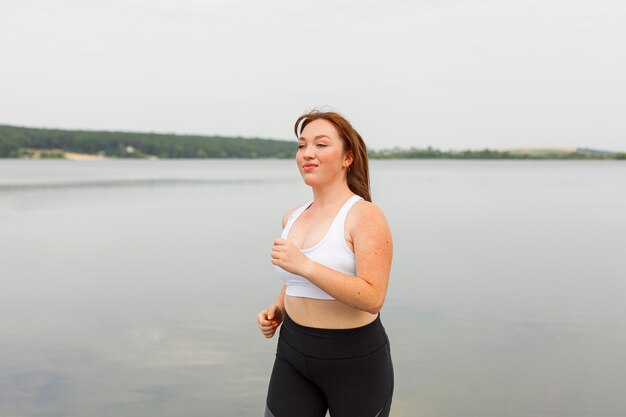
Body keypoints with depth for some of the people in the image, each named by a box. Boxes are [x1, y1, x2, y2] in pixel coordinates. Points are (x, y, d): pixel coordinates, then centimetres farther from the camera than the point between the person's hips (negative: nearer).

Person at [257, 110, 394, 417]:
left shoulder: (365, 216, -13)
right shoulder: (293, 218, 7)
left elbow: (373, 297, -24)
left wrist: (305, 265, -29)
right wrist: (277, 310, 4)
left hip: (355, 359, -5)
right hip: (293, 354, 6)